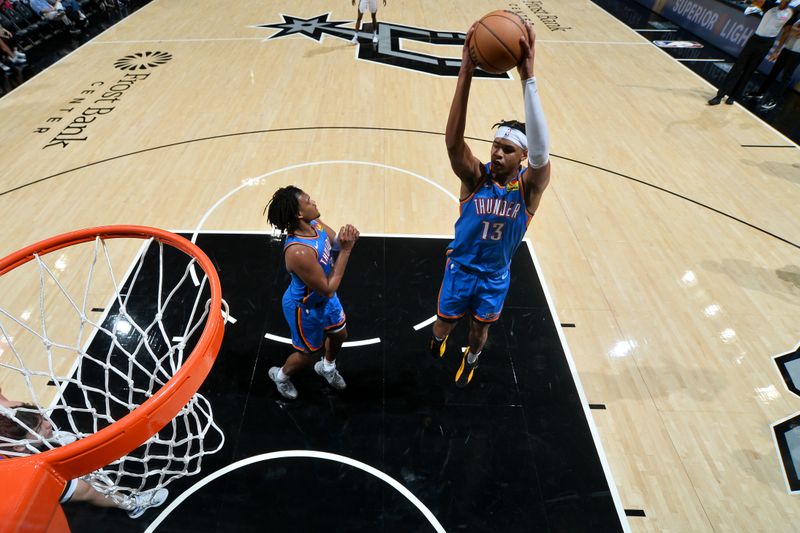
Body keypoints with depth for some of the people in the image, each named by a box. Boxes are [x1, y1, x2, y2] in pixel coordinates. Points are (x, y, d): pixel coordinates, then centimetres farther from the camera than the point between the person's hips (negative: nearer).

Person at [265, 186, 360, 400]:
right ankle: (281, 375, 52)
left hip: (324, 298, 8)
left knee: (339, 334, 28)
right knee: (309, 354, 18)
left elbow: (335, 241, 2)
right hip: (305, 308, -8)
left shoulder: (314, 223, -15)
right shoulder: (299, 252, -40)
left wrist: (347, 238, -22)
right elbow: (328, 289, -33)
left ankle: (327, 366, 61)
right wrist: (346, 251, -34)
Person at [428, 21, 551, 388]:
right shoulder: (475, 176, -21)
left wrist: (528, 77, -51)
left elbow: (541, 151, -44)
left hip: (496, 274, 1)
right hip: (461, 266, 0)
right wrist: (466, 73, -51)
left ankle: (471, 359, 56)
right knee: (445, 321, 20)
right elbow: (452, 141, -39)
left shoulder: (530, 185, -21)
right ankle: (438, 339, 58)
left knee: (480, 327, 22)